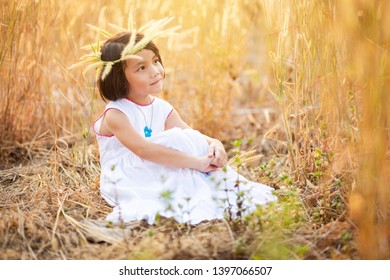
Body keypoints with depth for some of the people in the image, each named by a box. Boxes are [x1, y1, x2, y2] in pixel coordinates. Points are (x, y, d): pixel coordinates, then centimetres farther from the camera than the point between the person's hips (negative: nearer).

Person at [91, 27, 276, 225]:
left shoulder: (163, 109, 4)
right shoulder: (115, 114, -18)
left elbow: (192, 136, -6)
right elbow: (144, 150, -32)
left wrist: (214, 143, -30)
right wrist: (196, 162, -36)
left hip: (156, 177, 7)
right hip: (124, 184, -6)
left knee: (193, 141, -15)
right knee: (176, 141, -25)